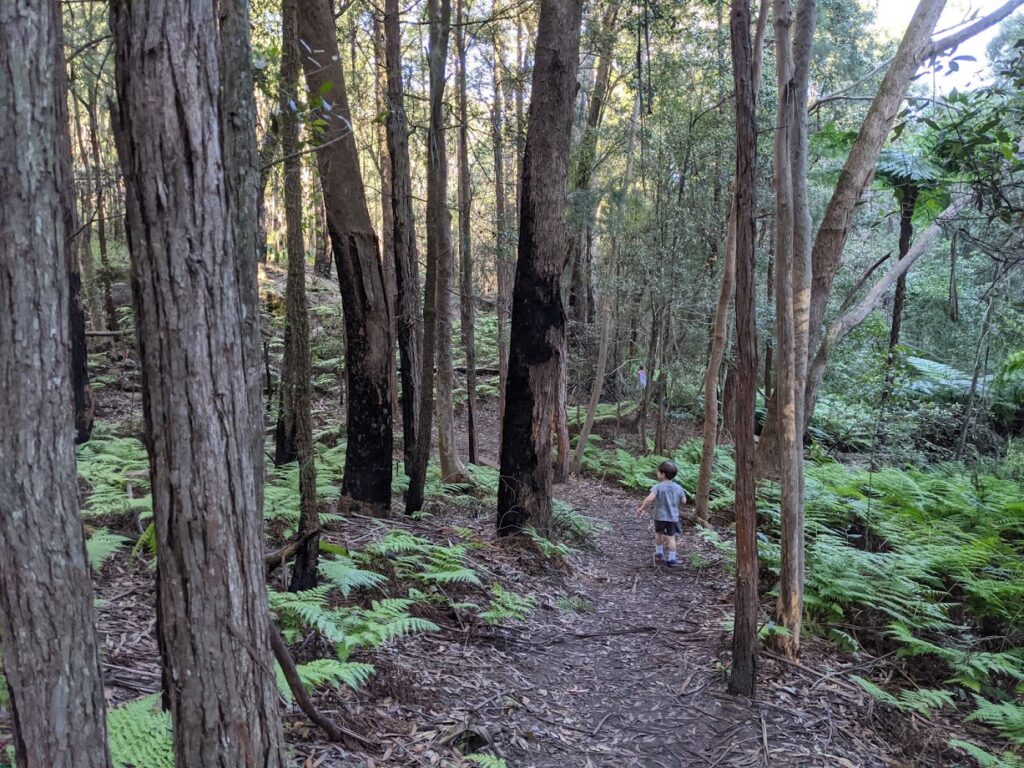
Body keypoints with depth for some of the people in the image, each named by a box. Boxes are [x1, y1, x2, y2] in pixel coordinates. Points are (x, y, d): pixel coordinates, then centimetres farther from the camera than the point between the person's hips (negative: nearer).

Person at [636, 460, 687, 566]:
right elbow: (683, 501, 6)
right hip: (673, 517, 2)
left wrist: (642, 508, -15)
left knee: (659, 534, 21)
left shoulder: (658, 487, -16)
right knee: (671, 537, 7)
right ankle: (672, 559, 8)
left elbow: (650, 499, -27)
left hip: (660, 516, -2)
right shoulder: (678, 488, -3)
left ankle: (659, 553, 35)